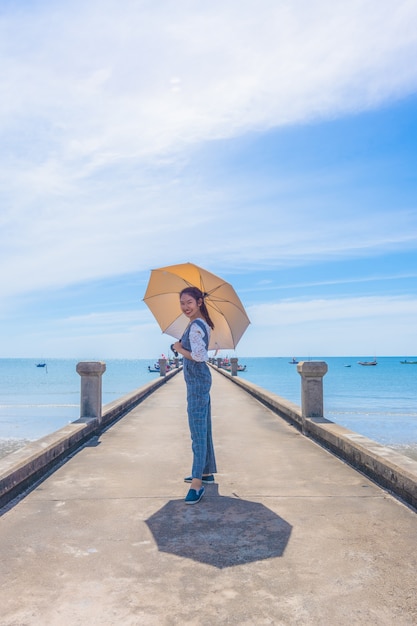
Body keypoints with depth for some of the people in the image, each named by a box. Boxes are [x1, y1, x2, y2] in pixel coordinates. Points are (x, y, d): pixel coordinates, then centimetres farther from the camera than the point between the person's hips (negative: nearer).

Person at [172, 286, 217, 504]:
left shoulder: (196, 325, -15)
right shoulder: (201, 323, 15)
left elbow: (199, 356, -26)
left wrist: (179, 348, -12)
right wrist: (182, 346, 10)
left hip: (197, 380, -11)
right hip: (199, 379, 11)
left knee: (198, 431, -9)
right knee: (202, 429, 17)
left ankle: (197, 483, -7)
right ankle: (206, 472, 28)